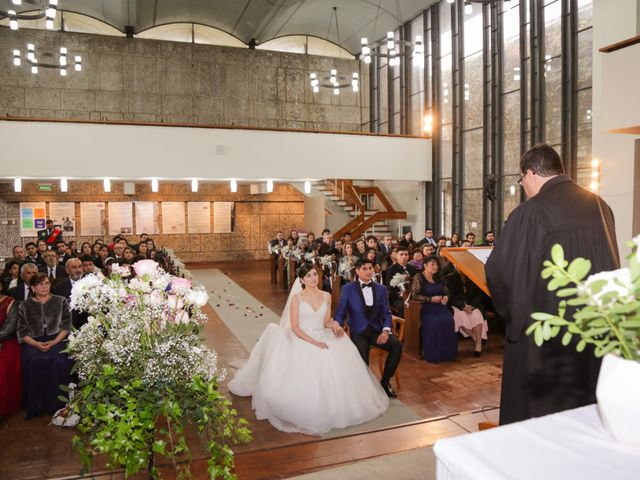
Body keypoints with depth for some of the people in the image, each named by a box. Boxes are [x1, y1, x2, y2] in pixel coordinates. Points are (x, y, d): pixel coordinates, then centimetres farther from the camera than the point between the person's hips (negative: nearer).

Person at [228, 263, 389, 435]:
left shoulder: (326, 296, 8)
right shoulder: (296, 298, -5)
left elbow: (326, 322, 13)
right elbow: (294, 327, -9)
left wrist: (335, 324, -12)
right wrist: (313, 342, -20)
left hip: (323, 338, 5)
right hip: (302, 340, -4)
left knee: (340, 366, -21)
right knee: (308, 374, -31)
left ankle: (334, 405, 2)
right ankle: (308, 413, -7)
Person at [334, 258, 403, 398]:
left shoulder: (381, 289, 9)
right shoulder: (348, 289, 1)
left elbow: (386, 313, 7)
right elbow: (340, 313, -1)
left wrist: (386, 331, -11)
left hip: (377, 330, 3)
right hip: (358, 332, -3)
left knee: (397, 345, -24)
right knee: (362, 352, -35)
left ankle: (385, 381, -2)